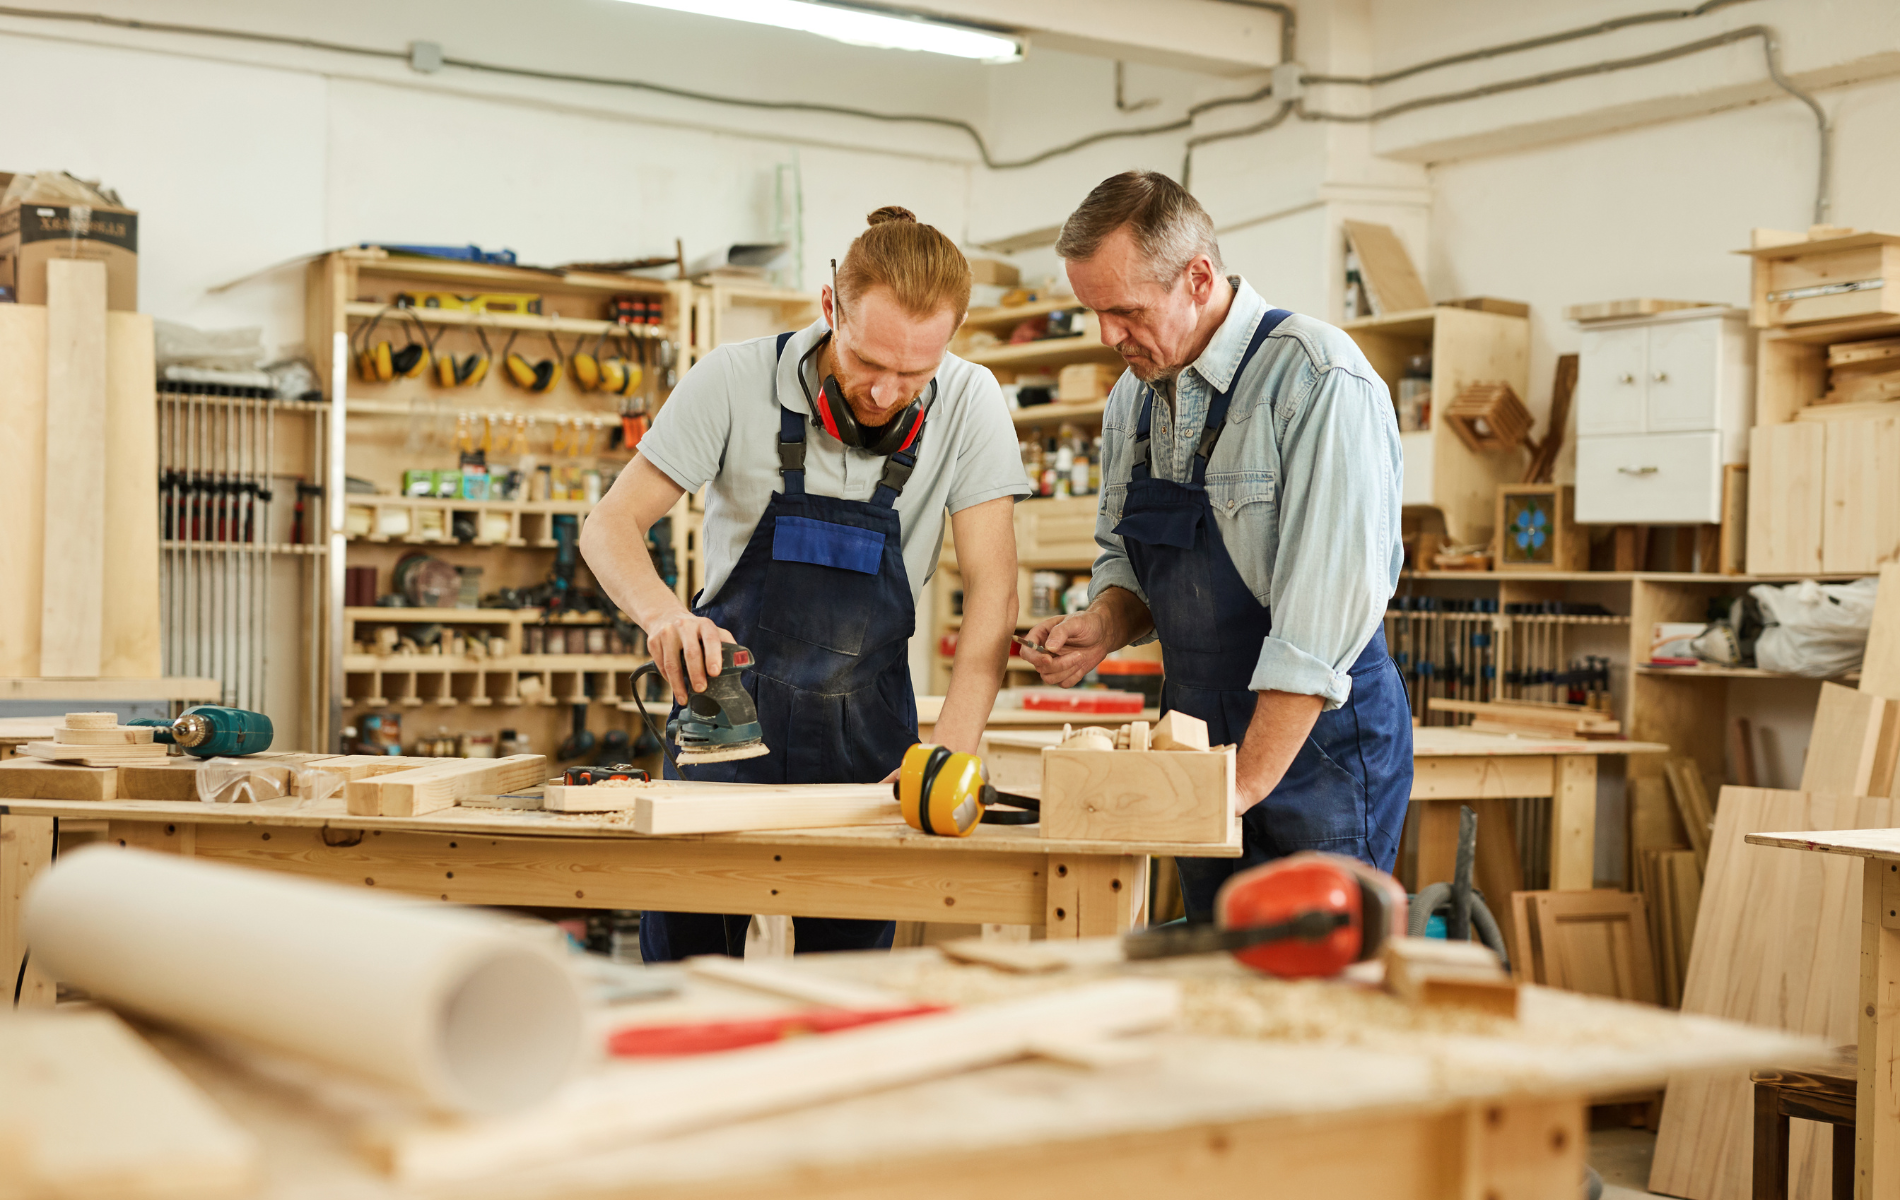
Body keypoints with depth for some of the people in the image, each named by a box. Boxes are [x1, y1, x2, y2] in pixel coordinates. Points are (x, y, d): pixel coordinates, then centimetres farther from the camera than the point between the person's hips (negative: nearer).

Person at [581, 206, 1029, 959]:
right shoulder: (735, 381, -13)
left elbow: (991, 594, -11)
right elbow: (610, 528, -9)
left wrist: (951, 754, -24)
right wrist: (664, 614, -31)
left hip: (865, 729, 1)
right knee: (680, 963, 3)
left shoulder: (970, 408, -11)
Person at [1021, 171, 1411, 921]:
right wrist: (1104, 626, -4)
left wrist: (1242, 786, -22)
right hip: (1200, 741, 7)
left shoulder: (1320, 382, -17)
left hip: (1318, 750, -7)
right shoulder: (1134, 396, 8)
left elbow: (1325, 606, -22)